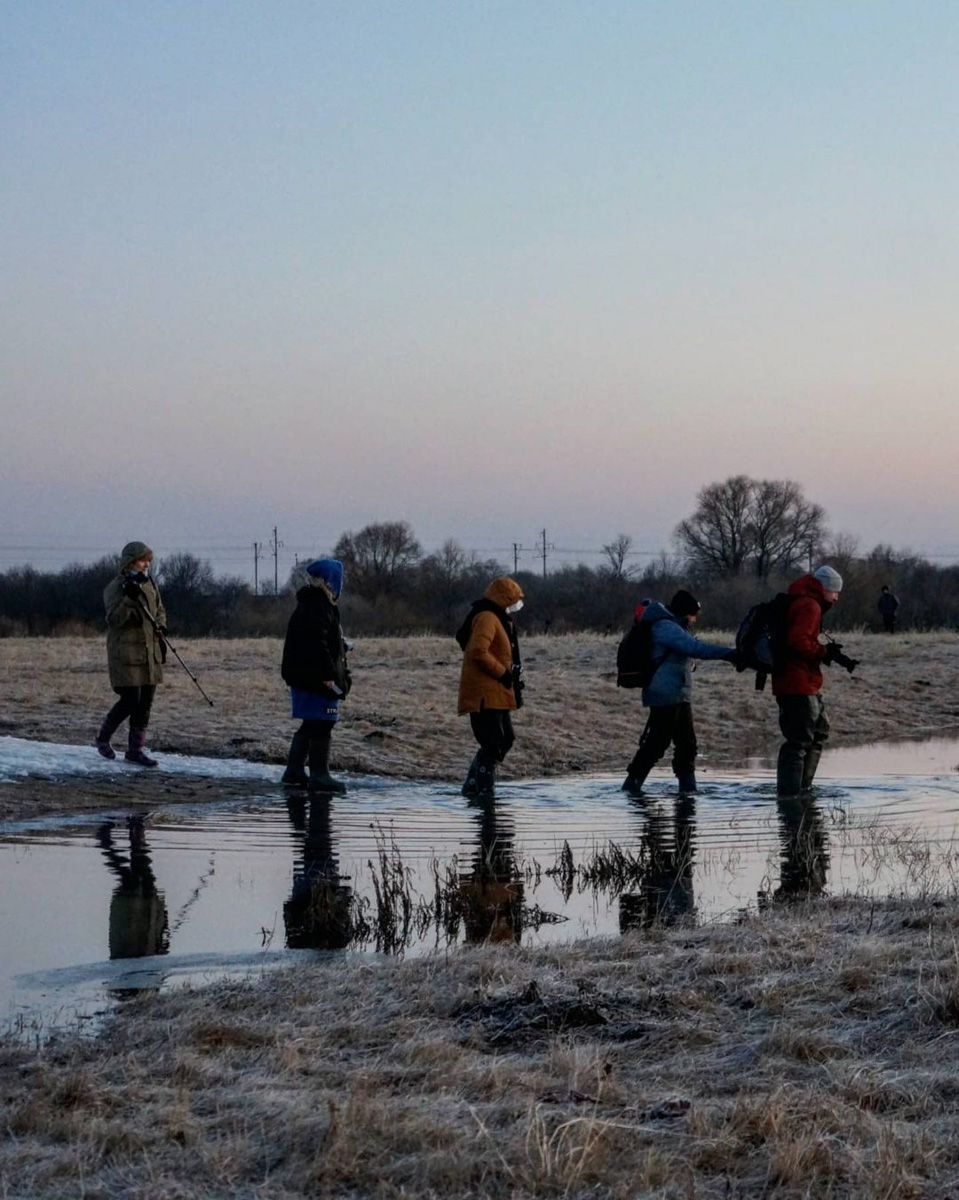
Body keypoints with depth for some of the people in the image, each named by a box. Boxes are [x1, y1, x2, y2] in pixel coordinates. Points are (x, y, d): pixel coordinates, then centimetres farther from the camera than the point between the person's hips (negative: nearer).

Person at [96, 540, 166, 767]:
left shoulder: (149, 585, 12)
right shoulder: (115, 587, -9)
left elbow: (159, 610, 25)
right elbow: (113, 619, -19)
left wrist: (160, 629, 7)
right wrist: (129, 599, -29)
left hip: (149, 652, 7)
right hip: (125, 652, -7)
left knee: (145, 703, 5)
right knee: (130, 701, -9)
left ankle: (136, 748, 12)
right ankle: (102, 738, 13)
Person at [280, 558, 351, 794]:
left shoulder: (309, 605, 19)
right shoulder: (318, 608, -16)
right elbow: (318, 644, -23)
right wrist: (328, 675, -23)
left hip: (304, 677, 11)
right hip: (317, 679, -11)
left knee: (311, 725, 17)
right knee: (321, 726, -7)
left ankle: (294, 770, 21)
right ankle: (319, 775, -5)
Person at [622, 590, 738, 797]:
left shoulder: (673, 627, 19)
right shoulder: (665, 627, -15)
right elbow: (695, 647, -26)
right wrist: (728, 654, -30)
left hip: (679, 696, 11)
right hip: (665, 696, -11)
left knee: (687, 743, 8)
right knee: (658, 741, -9)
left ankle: (688, 787, 11)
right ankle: (632, 783, -2)